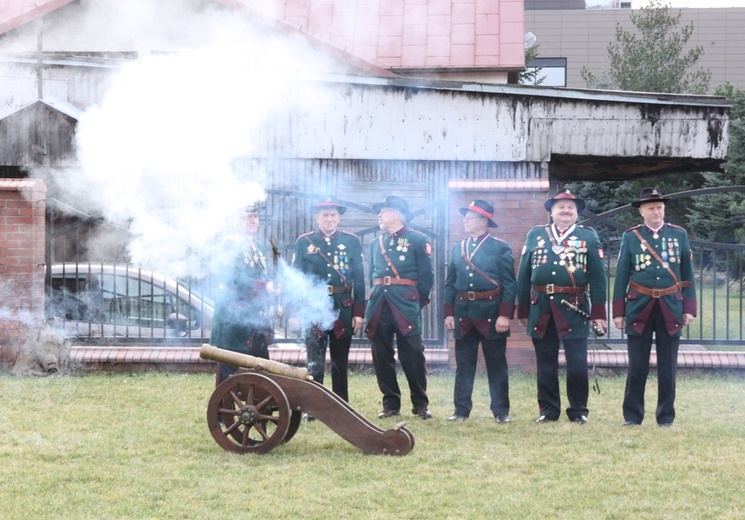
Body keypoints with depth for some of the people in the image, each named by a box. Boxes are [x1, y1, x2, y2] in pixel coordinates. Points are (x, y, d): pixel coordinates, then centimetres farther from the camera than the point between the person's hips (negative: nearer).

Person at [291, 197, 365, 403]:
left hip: (343, 310, 1)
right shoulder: (304, 242, 6)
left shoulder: (352, 241, 7)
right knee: (315, 363, -3)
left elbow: (359, 279, 6)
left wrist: (358, 312, 0)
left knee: (340, 363, 7)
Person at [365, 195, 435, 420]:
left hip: (406, 305, -5)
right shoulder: (376, 243, 18)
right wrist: (375, 299, 12)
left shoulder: (418, 240, 3)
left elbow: (426, 275, 2)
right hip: (379, 305, 5)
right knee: (382, 357, 3)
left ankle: (420, 404, 3)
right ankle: (390, 404, 11)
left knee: (413, 355, -6)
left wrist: (417, 301, -1)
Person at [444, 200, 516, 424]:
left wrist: (504, 315, -14)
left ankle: (501, 411, 8)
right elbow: (450, 283, 12)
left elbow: (509, 284, -6)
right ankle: (461, 410, 11)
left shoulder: (500, 248, -2)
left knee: (496, 364, 3)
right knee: (464, 364, 6)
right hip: (463, 313, 4)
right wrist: (449, 313, 4)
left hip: (491, 314, -4)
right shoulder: (457, 248, 12)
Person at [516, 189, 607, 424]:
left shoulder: (588, 236, 5)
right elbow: (524, 274, 11)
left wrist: (598, 312, -4)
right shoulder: (535, 235, 10)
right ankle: (548, 409, 16)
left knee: (577, 363, -4)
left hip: (574, 308, -2)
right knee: (546, 364, 7)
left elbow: (598, 276, 2)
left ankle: (578, 410, 8)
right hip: (541, 307, 2)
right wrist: (523, 309, 8)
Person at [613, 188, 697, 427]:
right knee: (637, 366, 1)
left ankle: (666, 416, 11)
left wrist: (689, 308, 2)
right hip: (639, 308, -1)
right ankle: (632, 416, 8)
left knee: (668, 367, 3)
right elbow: (621, 275, 4)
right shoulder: (630, 237, 3)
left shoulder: (679, 235, 7)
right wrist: (618, 312, 1)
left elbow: (687, 274, 8)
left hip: (671, 308, 1)